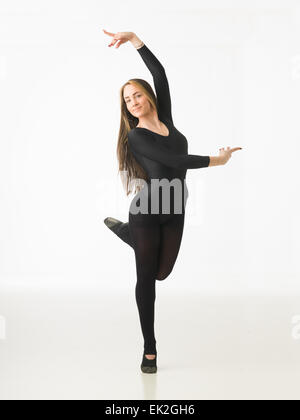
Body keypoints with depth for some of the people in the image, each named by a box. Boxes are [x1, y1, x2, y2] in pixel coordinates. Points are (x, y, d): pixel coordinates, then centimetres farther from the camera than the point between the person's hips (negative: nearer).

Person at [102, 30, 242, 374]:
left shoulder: (165, 119, 7)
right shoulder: (136, 136, -10)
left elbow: (160, 74, 0)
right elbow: (173, 161, -21)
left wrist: (133, 38, -2)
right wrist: (217, 160, -15)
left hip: (174, 212, 6)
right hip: (147, 211, -6)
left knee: (161, 272, 14)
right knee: (146, 278, 1)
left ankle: (124, 230, 37)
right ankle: (149, 350, 15)